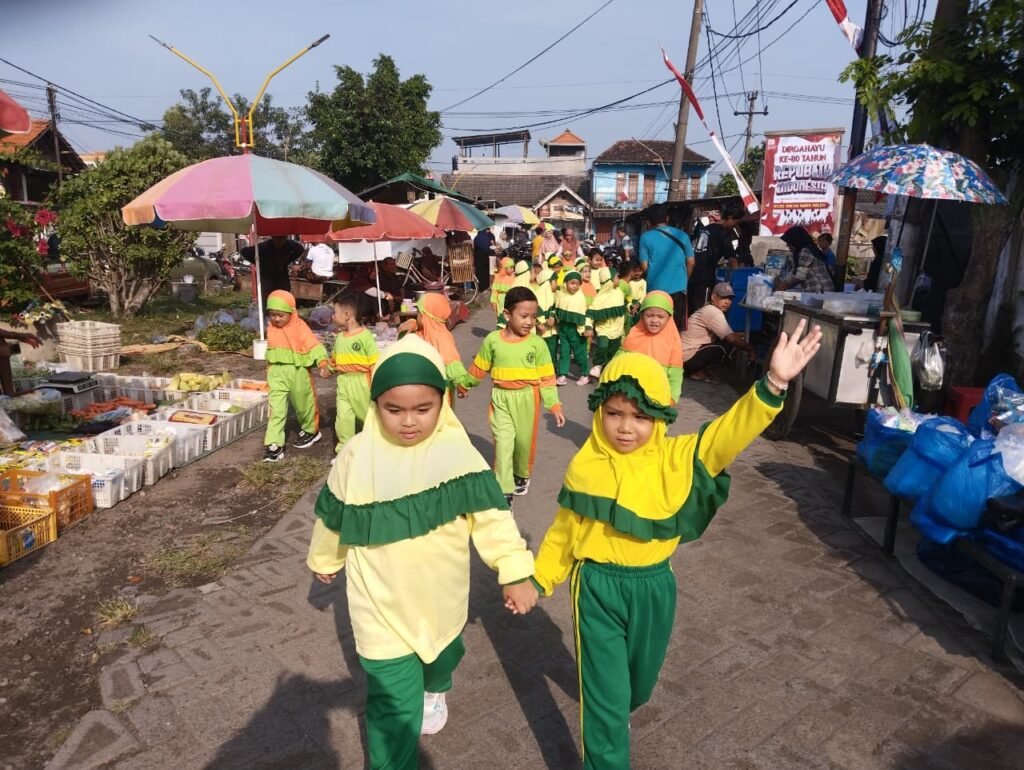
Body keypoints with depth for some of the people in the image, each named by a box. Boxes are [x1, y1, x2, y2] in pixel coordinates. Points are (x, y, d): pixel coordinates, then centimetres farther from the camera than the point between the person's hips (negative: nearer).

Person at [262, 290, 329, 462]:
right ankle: (274, 444, -4)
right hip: (277, 374, 4)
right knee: (276, 409, -3)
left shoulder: (300, 327, -13)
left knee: (304, 404, 15)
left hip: (298, 373, -3)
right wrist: (270, 373, 22)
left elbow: (314, 346, -21)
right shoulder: (271, 329, 4)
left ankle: (310, 431, 39)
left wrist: (323, 363, -35)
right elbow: (271, 352, 16)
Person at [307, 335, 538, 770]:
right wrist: (323, 560, 17)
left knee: (442, 654, 30)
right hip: (382, 605, -2)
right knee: (394, 705, -2)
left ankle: (435, 690, 64)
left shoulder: (458, 452, -16)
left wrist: (514, 571, -16)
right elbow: (333, 516, 3)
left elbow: (490, 512, -12)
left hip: (441, 598, 2)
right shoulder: (356, 457, -13)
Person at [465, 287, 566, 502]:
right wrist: (466, 385, 21)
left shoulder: (538, 344, -8)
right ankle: (504, 491, 4)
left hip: (527, 399, 0)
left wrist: (554, 405, -8)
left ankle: (522, 475, 42)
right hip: (500, 398, 0)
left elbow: (547, 378, -5)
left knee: (524, 441, 15)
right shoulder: (492, 340, -5)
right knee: (502, 443, -3)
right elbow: (479, 368, 10)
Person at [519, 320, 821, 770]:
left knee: (640, 683, 26)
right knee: (606, 692, 2)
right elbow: (564, 531, 2)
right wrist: (538, 578, 6)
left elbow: (729, 433, -24)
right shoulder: (585, 465, -9)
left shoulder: (678, 459, -10)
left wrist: (773, 384, -36)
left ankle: (615, 710, 60)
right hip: (597, 587, -2)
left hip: (653, 587, 3)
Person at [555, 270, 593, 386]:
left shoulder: (582, 297, -9)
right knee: (563, 351, 7)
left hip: (577, 329, -4)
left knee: (580, 352, 5)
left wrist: (588, 328, -17)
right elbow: (555, 309, 15)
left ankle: (584, 375, 16)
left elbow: (587, 313, -11)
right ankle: (563, 375, 13)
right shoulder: (560, 295, 2)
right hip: (563, 328, 4)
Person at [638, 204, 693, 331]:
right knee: (676, 328, 8)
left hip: (656, 288, -1)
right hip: (678, 287, 2)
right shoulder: (682, 235, 5)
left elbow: (644, 266, -2)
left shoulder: (646, 237, -1)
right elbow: (691, 262, 9)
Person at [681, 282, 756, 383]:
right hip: (688, 357, -10)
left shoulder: (709, 310, 13)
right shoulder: (713, 312, -17)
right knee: (729, 346, -15)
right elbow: (731, 338, -21)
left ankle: (697, 370, 9)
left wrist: (739, 335, 4)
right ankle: (698, 372, -4)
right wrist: (749, 348, -7)